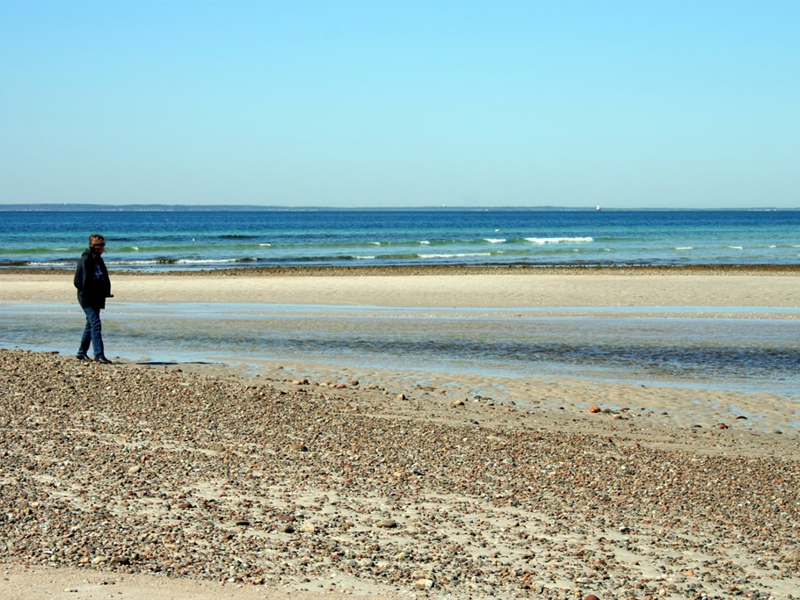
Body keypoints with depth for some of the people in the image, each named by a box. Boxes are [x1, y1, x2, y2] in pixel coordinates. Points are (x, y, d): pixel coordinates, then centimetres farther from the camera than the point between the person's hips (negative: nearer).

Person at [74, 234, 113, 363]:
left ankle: (82, 352, 23)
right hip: (88, 298, -9)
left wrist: (105, 292, 9)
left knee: (91, 325, 14)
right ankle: (99, 354, -18)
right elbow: (84, 281, -17)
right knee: (95, 325, -14)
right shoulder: (85, 260, -13)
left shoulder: (98, 260, 15)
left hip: (96, 298, 9)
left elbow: (104, 278, 19)